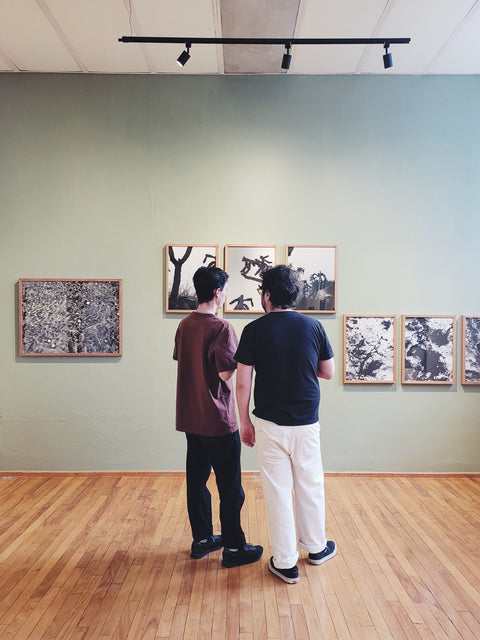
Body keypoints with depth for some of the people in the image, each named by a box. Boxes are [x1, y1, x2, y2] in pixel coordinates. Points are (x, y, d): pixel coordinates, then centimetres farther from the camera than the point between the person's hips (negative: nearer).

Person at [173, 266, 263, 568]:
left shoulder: (184, 325, 5)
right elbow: (226, 373, -20)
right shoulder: (221, 328, -19)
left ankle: (202, 539, 30)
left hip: (191, 417, 8)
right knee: (230, 487, 6)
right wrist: (241, 358, -3)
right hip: (218, 420, -8)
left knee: (197, 479, 16)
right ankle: (234, 548, 18)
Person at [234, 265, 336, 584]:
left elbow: (243, 384, -9)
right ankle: (316, 547, 40)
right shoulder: (313, 326, -4)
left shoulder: (254, 330, -9)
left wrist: (245, 422, 2)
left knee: (278, 491, 9)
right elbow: (328, 371, 5)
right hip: (307, 422, 2)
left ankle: (286, 563, 22)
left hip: (270, 424, -2)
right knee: (310, 486, 20)